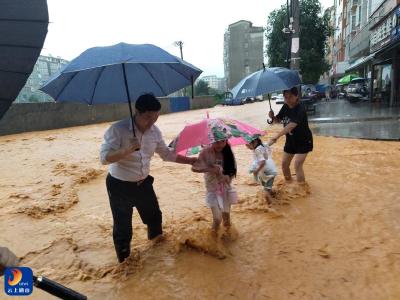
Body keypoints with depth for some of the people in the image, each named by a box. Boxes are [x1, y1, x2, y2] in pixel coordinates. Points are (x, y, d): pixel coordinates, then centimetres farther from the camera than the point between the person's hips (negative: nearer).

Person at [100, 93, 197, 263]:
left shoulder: (155, 131, -5)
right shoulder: (118, 129, -23)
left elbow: (167, 154, 8)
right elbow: (104, 158, -26)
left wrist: (190, 161, 6)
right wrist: (128, 149, -41)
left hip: (143, 183, 5)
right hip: (119, 186, -5)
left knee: (154, 215, 23)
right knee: (122, 226, 7)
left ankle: (156, 236, 56)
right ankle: (124, 261, 33)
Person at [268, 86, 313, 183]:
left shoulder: (300, 109, -27)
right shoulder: (285, 107, -5)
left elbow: (291, 126, -41)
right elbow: (278, 119, 8)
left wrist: (276, 136, -50)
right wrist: (273, 117, -16)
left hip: (304, 141, -7)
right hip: (290, 140, 7)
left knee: (297, 165, -16)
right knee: (284, 164, 12)